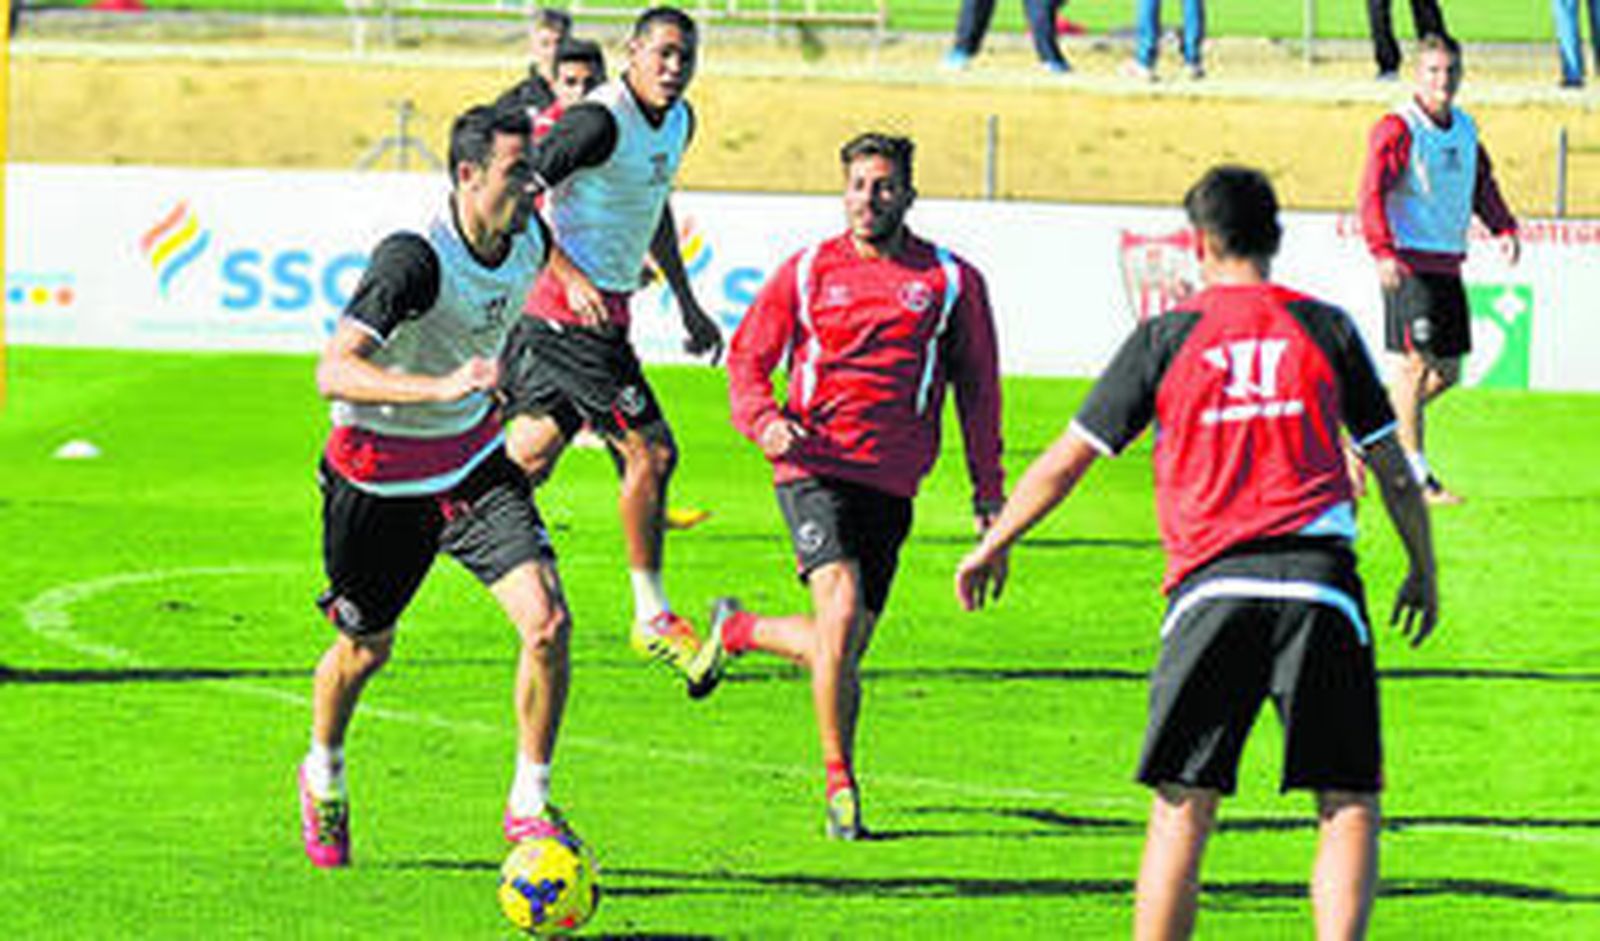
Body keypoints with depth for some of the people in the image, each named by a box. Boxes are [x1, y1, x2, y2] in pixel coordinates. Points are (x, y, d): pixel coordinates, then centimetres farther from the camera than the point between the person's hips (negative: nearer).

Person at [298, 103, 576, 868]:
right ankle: (323, 778, 45)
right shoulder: (414, 259, -29)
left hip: (473, 462, 5)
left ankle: (529, 805, 1)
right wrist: (440, 388, -50)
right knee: (367, 649, 14)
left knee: (547, 622, -14)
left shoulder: (528, 239, -8)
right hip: (380, 473, -5)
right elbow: (333, 373, -37)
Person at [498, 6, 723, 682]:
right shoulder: (601, 120, -18)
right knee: (651, 450, -9)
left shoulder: (678, 121, 11)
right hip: (570, 312, -10)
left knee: (529, 459, 15)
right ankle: (652, 619, -1)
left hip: (602, 309, 10)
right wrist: (570, 277, -30)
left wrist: (687, 303, 25)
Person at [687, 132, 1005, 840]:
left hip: (891, 483, 3)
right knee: (841, 609, -21)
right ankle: (839, 787, -9)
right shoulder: (806, 272, 5)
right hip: (814, 469, -2)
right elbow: (747, 357, 10)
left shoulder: (951, 281, 6)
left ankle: (736, 631, 36)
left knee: (843, 647, 4)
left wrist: (988, 492, 10)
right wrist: (764, 421, -12)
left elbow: (977, 385, 14)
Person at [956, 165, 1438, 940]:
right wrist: (1423, 570, 28)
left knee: (1182, 809, 4)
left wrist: (991, 547, 24)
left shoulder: (1165, 338, 7)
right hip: (1319, 583, 0)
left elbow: (1066, 461, 10)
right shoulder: (1325, 329, 9)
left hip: (1212, 585, 0)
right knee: (1349, 807, 2)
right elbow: (1392, 466, 14)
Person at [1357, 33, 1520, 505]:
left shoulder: (1464, 128, 13)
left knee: (1447, 372, 8)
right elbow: (1372, 192, -17)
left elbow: (1483, 184, 24)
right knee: (1414, 364, -8)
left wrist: (1504, 228, 6)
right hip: (1408, 264, -8)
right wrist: (1382, 252, -29)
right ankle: (1416, 477, -5)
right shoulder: (1397, 130, -10)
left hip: (1448, 264, 8)